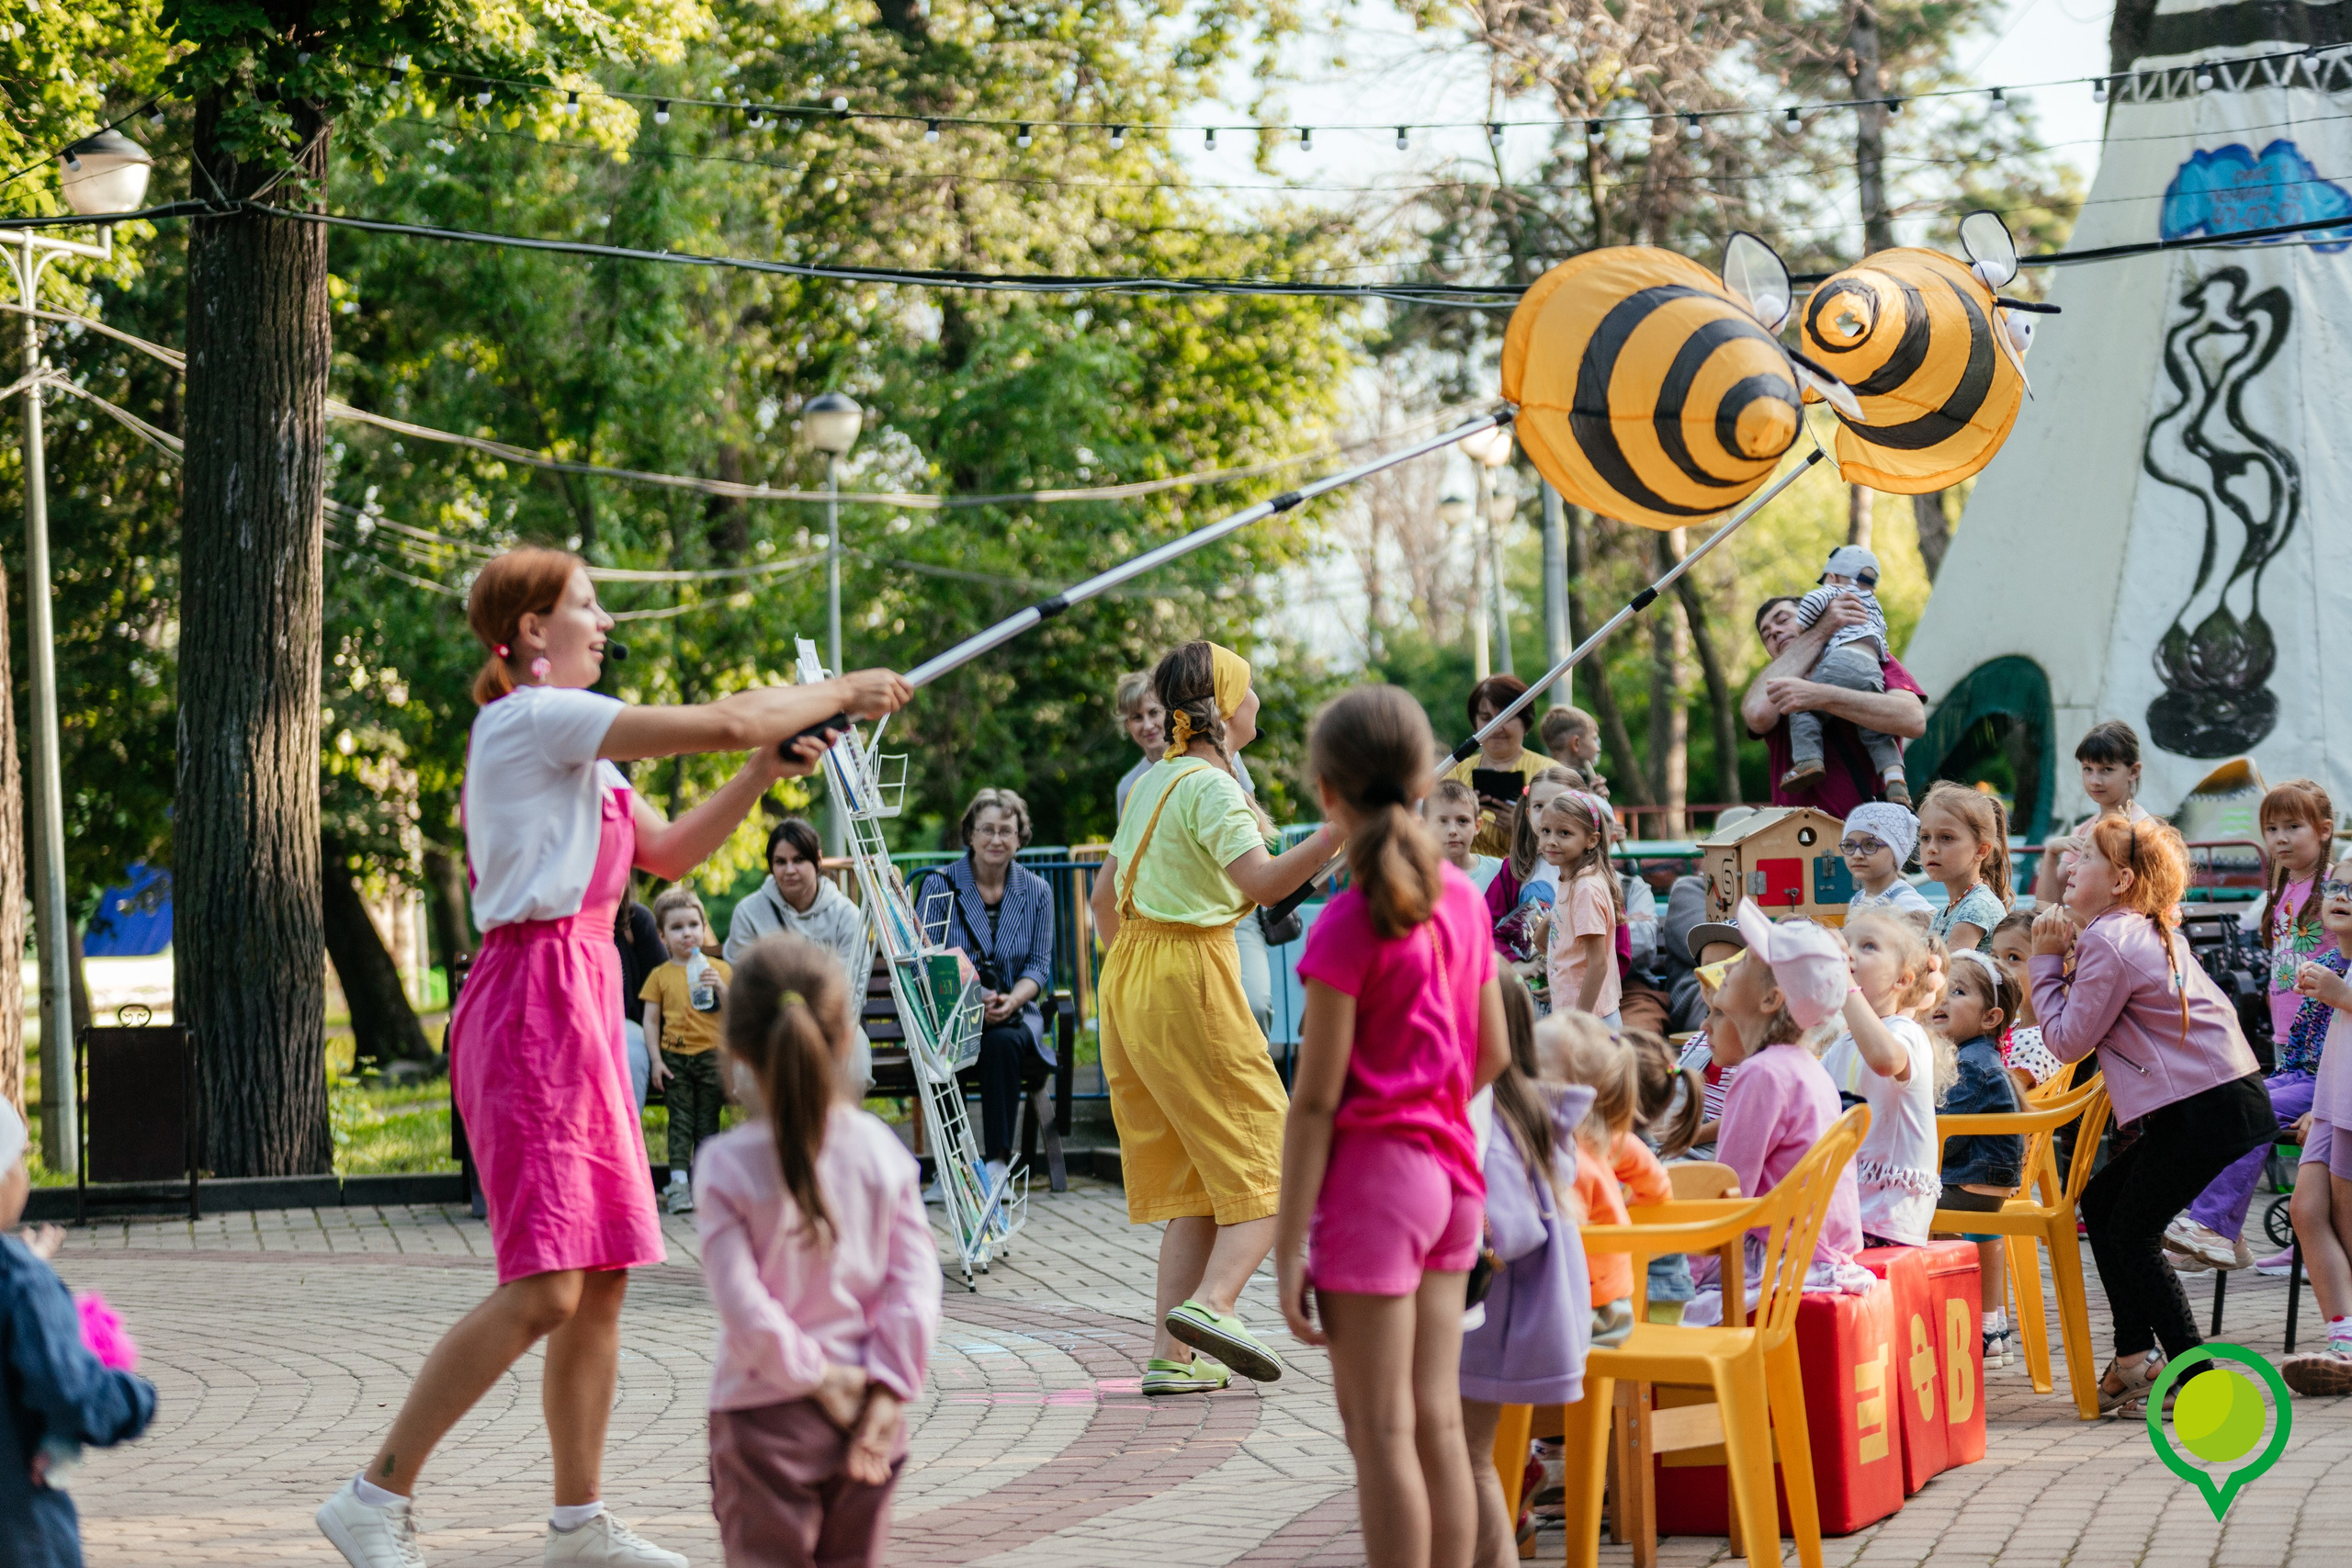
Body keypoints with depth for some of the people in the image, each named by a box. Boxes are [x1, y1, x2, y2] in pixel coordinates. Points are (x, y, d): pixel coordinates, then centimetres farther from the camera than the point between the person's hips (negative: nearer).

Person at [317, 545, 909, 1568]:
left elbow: (670, 853, 26)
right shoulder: (532, 719, -9)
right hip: (535, 1004, -10)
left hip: (581, 1004, 10)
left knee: (602, 1278, 8)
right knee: (542, 1288, -15)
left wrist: (766, 770, 15)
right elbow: (720, 722, -13)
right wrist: (841, 694, -1)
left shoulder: (571, 743, 22)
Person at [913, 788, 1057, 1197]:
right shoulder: (939, 885, 1)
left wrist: (1012, 999, -17)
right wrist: (971, 995, -24)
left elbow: (1040, 965, 5)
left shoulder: (1036, 892, 9)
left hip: (1014, 1012, 1)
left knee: (1003, 1041, -34)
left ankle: (998, 1161, -33)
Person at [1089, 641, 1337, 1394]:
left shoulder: (1151, 782, 15)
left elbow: (1105, 895, 22)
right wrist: (1342, 826, -32)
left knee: (1189, 1182, 10)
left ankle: (1171, 1354, 4)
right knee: (1263, 1163, -5)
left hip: (1129, 977, 9)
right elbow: (1264, 882, -26)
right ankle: (1210, 1302, -25)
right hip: (1190, 974, -8)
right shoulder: (1210, 787, -11)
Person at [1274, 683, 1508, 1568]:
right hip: (1453, 1171, 7)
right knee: (1437, 1422, 11)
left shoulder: (1349, 924, -15)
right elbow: (1493, 1053, 13)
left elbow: (1316, 1101, -14)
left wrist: (1289, 1247, -12)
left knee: (1380, 1434, -2)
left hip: (1374, 1172, -7)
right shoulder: (1461, 900, 5)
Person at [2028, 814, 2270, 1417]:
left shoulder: (2109, 943, -14)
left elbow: (2069, 1040, -9)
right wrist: (2070, 956, 9)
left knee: (2131, 1233, -3)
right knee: (2100, 1201, 17)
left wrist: (2048, 961, -2)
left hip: (2205, 1110, -10)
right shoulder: (2154, 932, 17)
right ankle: (2135, 1358, 18)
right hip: (2229, 1091, 10)